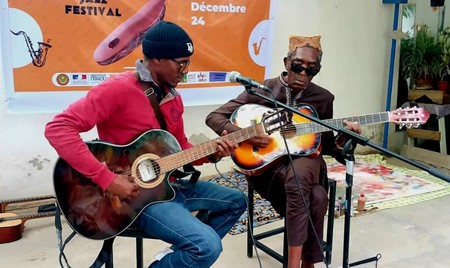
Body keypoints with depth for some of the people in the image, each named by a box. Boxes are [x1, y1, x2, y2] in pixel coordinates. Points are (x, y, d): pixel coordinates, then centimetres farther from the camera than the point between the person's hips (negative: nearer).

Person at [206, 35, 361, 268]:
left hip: (306, 160, 3)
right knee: (316, 196, -31)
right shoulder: (262, 91, -4)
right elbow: (214, 117, -5)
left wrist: (343, 137, -10)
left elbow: (326, 146, 11)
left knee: (298, 173, -35)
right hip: (266, 163, -2)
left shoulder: (323, 98, 4)